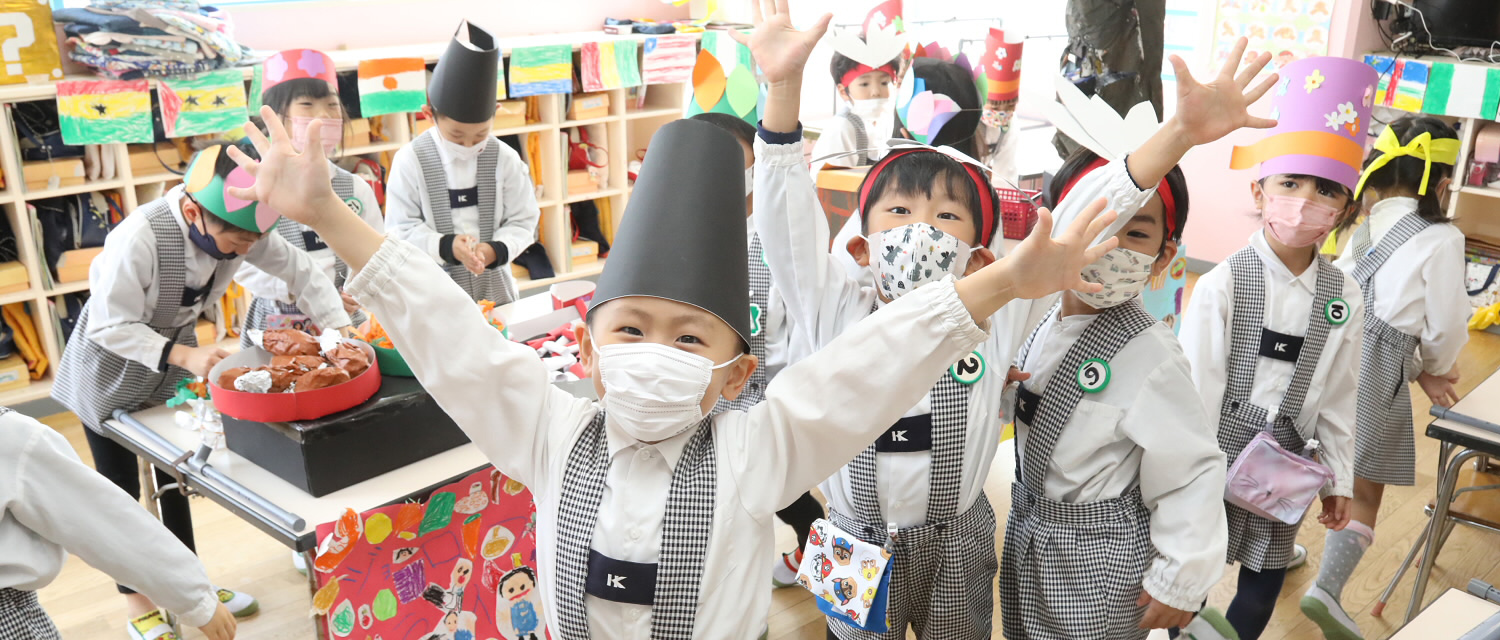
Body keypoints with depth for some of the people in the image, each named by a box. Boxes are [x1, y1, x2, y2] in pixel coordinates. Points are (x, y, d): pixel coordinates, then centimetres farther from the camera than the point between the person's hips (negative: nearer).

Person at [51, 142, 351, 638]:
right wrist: (184, 355, -40)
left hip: (171, 370, 5)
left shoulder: (240, 226, -21)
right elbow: (109, 325, -30)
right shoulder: (140, 238, -37)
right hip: (110, 377, -5)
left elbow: (299, 270, -12)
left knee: (174, 477, 17)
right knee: (121, 490, 9)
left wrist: (340, 330, -23)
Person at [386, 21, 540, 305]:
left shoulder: (504, 158, -6)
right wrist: (446, 247, -26)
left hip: (495, 289, 2)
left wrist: (496, 250, -22)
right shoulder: (410, 160, -11)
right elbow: (401, 229, -9)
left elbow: (524, 221, -3)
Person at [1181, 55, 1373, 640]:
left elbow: (1337, 395, 7)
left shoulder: (1343, 296, -2)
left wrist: (1340, 479, 11)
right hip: (1217, 453, -4)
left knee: (1264, 583, 15)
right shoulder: (1221, 285, -15)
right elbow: (1197, 391, -12)